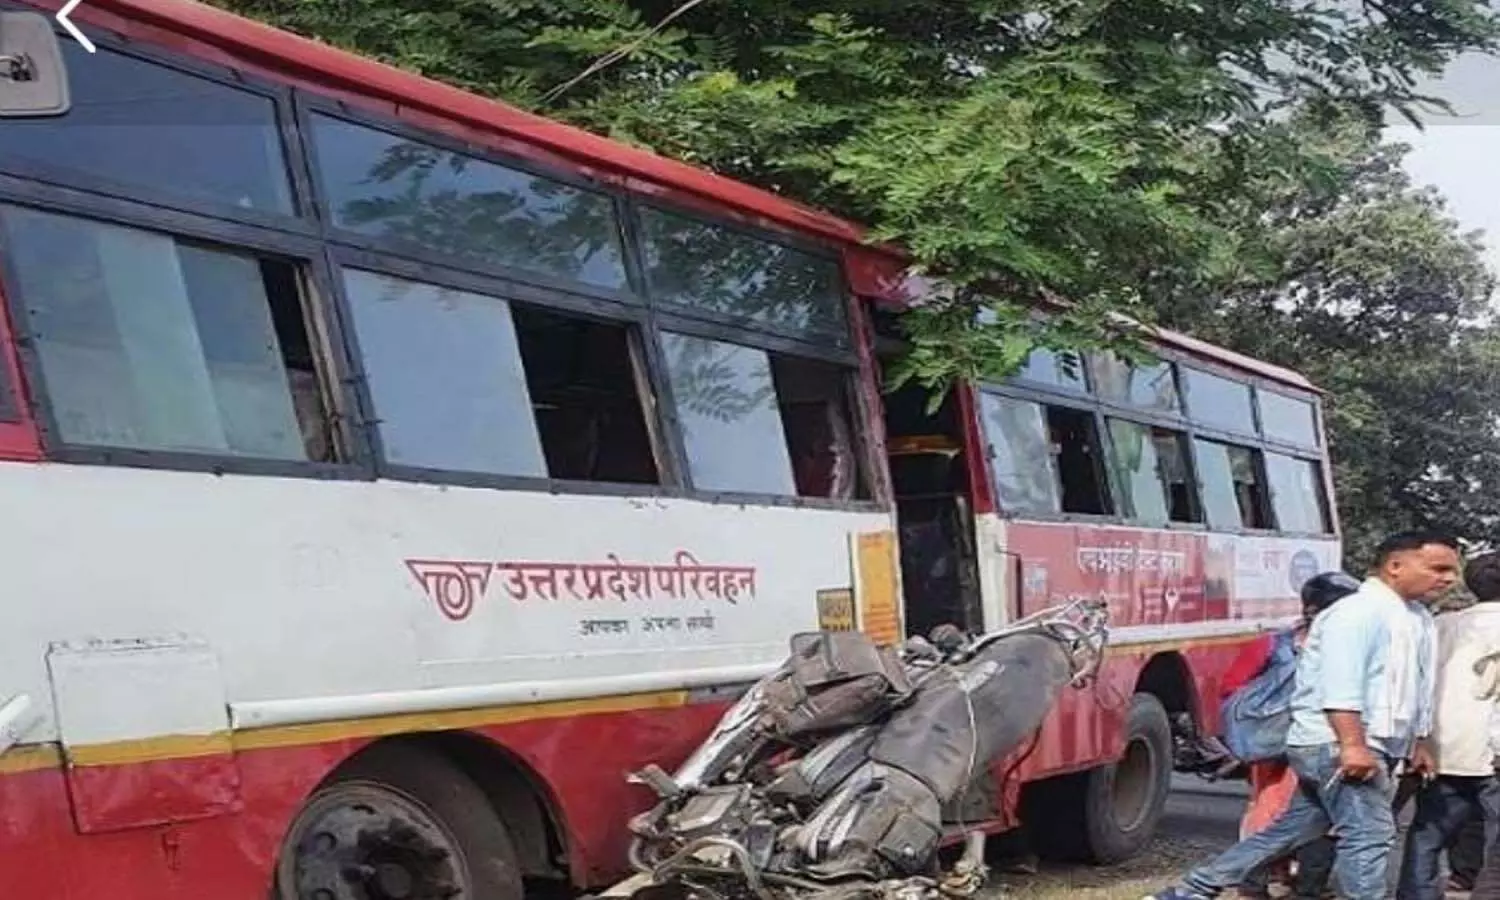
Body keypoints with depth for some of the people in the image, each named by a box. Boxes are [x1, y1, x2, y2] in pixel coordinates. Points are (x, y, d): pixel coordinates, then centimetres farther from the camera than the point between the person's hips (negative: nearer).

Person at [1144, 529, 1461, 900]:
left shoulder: (1419, 619, 20)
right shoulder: (1360, 611, -12)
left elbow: (1417, 689, 29)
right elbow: (1340, 684, -22)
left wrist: (1419, 743, 27)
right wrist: (1353, 744, -29)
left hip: (1369, 747, 10)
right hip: (1336, 744, -10)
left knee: (1288, 831, 11)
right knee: (1369, 835, -12)